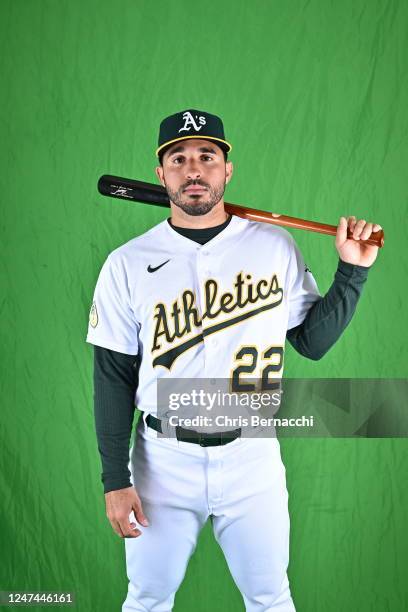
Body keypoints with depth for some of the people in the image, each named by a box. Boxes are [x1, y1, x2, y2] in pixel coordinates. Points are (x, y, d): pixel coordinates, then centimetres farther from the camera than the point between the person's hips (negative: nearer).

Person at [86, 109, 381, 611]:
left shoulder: (275, 246, 0)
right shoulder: (127, 264, -4)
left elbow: (313, 342, 6)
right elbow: (113, 377, -2)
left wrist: (352, 271, -4)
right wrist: (115, 480, -4)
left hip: (253, 457, 1)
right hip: (164, 460, 0)